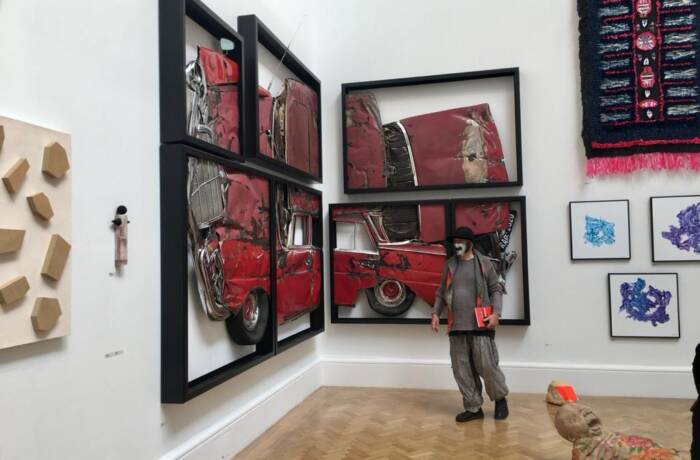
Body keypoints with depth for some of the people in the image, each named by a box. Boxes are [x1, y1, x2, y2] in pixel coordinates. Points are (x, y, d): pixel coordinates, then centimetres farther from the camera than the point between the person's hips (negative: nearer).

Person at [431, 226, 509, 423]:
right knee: (462, 369, 5)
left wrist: (496, 313, -10)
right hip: (456, 326, 4)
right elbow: (441, 292, 16)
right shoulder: (449, 265, 12)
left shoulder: (484, 263, 2)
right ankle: (473, 408, 17)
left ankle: (500, 399, 24)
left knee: (487, 366, -2)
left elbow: (496, 289, 1)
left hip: (480, 325, -4)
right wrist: (436, 313, 5)